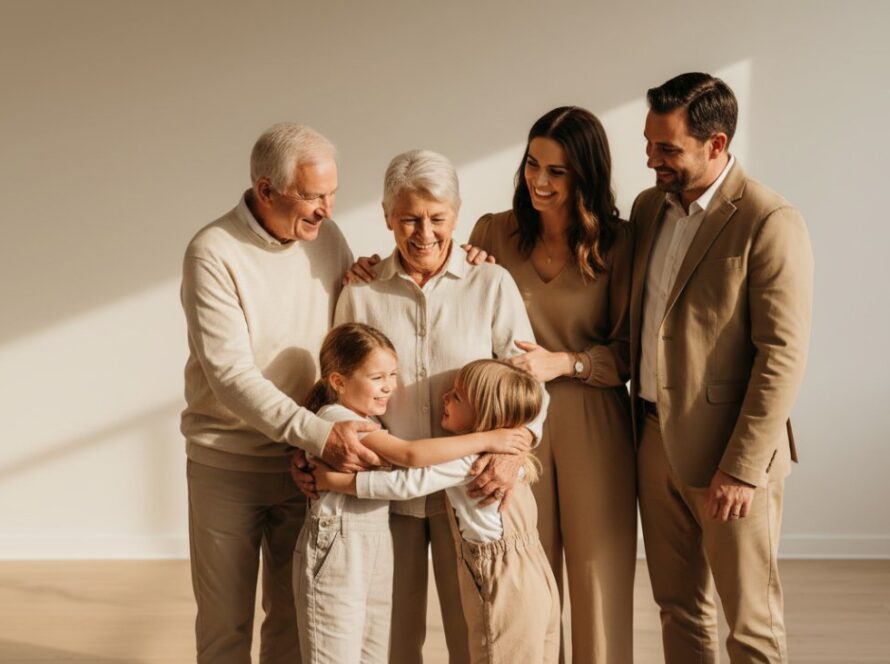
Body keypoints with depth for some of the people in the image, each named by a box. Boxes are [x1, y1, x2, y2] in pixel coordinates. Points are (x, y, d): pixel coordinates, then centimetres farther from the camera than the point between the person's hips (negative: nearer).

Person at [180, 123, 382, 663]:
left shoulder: (327, 237, 0)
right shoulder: (213, 254, -16)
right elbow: (230, 375, -24)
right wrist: (320, 434, -31)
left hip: (307, 460, 4)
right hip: (227, 465, -4)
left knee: (296, 617, 13)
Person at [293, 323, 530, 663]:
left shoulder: (370, 420, 17)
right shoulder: (337, 418, -15)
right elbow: (410, 454, -25)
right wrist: (485, 439, -22)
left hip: (377, 550, 9)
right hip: (337, 550, -9)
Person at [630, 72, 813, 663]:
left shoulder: (769, 223, -15)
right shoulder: (649, 207, 9)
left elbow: (783, 357, -17)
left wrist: (741, 468, -19)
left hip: (727, 449, -7)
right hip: (654, 437, 7)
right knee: (679, 606, 18)